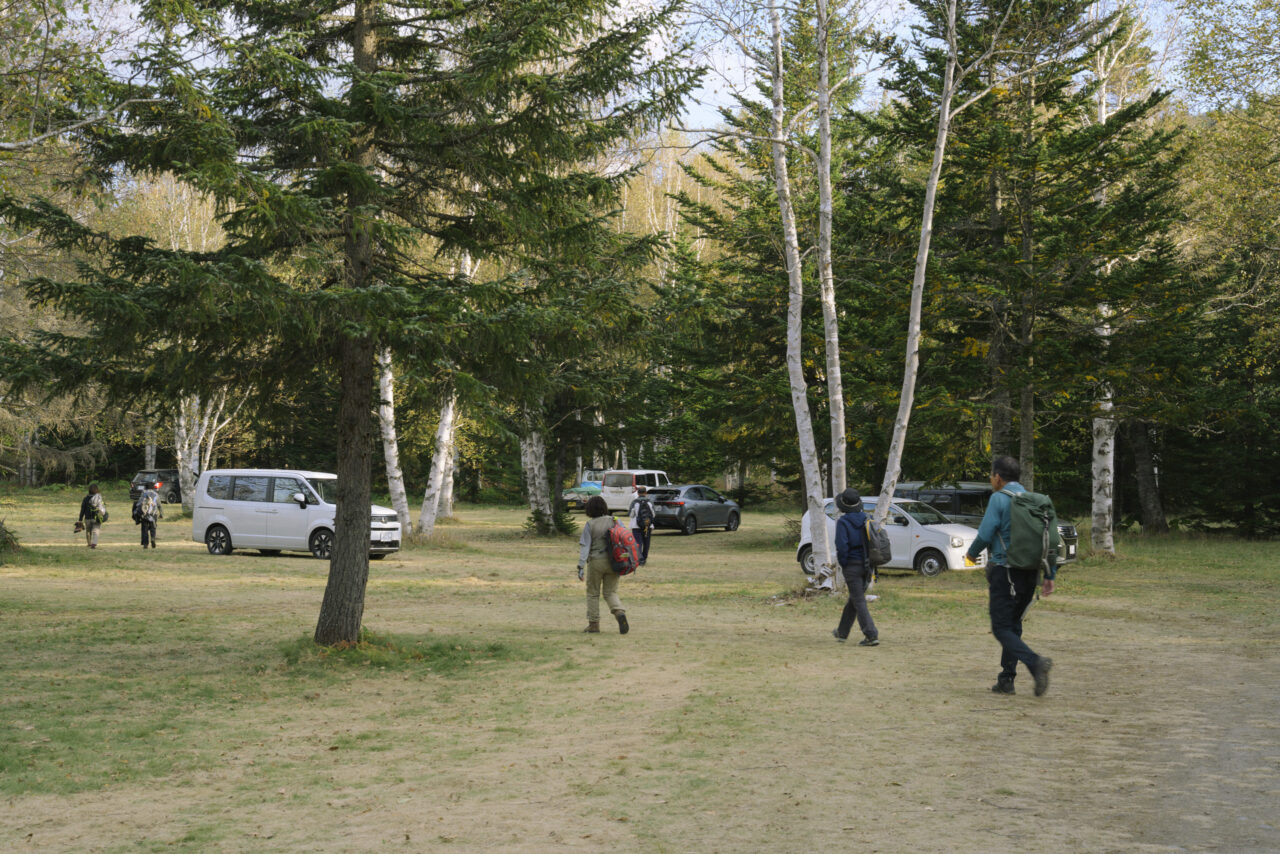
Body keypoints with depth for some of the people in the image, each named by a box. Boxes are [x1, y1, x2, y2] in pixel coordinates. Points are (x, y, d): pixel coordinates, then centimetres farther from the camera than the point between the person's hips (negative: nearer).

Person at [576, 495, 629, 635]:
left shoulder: (590, 525, -9)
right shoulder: (614, 521, 0)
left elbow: (585, 546, -14)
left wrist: (581, 566, -16)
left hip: (596, 562, -3)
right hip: (612, 562, 3)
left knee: (593, 593, 13)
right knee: (610, 593, 11)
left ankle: (593, 624, 15)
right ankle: (620, 613, -16)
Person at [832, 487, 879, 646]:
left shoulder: (843, 522, -12)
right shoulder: (866, 519, 7)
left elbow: (842, 546, -19)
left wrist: (843, 564, -5)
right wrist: (870, 564, 12)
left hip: (852, 566, -7)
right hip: (866, 566, 7)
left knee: (859, 602, -5)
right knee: (853, 599, 19)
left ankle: (871, 636, -13)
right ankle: (842, 632, 32)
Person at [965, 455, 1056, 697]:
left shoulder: (999, 498, -8)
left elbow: (985, 534, -13)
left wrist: (972, 553, 8)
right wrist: (1050, 575, 13)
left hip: (1004, 571, -7)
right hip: (1029, 573, 7)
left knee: (1002, 628, -4)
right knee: (1013, 624, 16)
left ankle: (1035, 662, -26)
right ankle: (1006, 680, 15)